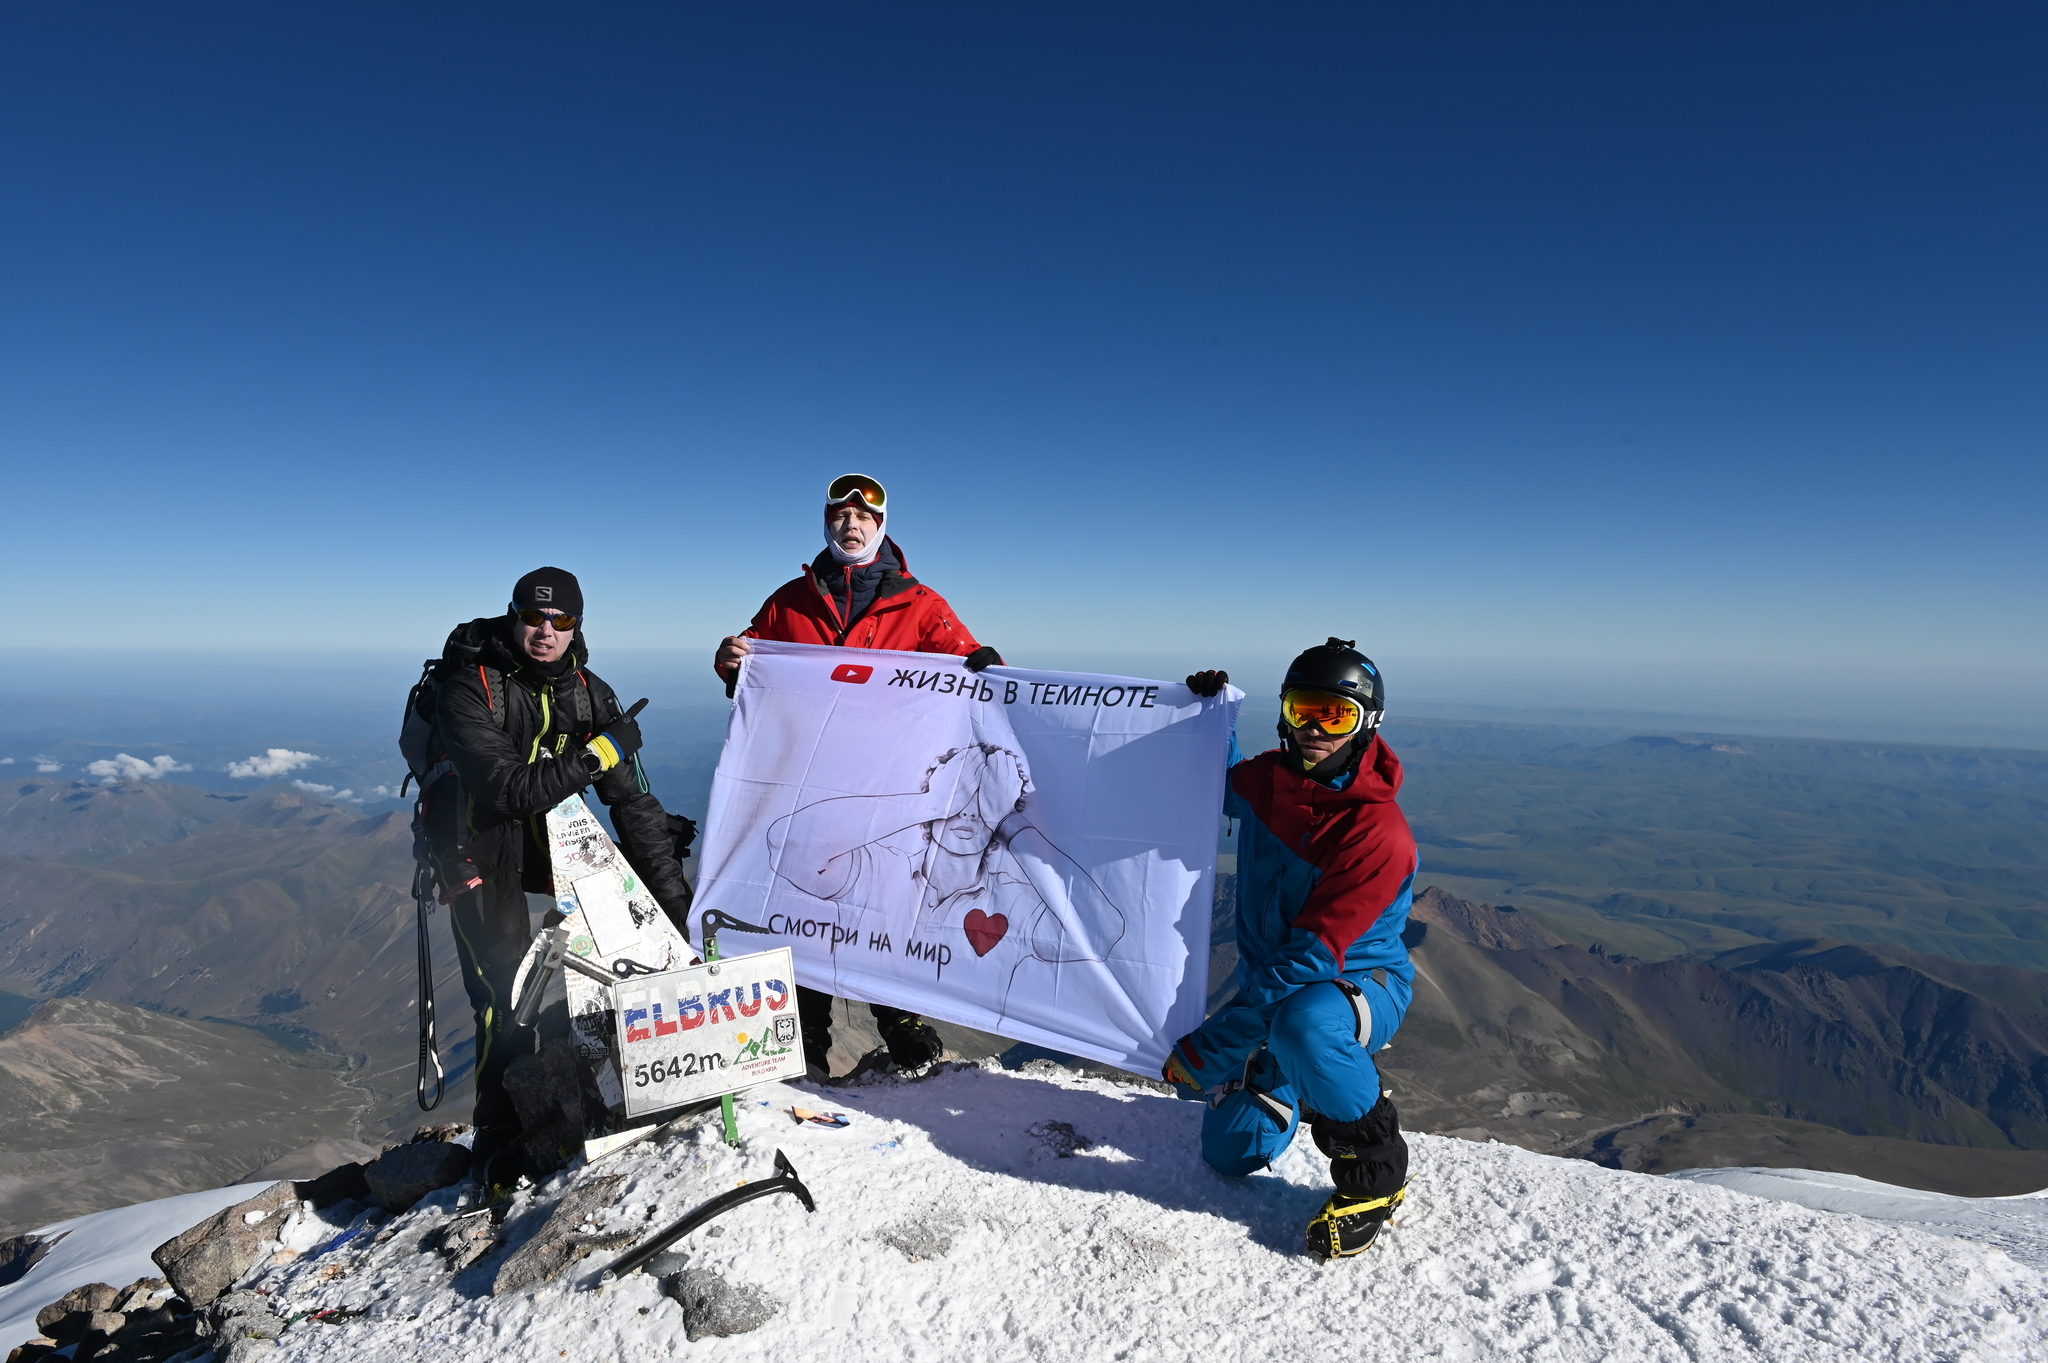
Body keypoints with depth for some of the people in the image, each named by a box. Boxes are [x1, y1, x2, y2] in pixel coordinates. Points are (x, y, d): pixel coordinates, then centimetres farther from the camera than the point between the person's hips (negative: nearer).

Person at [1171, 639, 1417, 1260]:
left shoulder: (1379, 834, -28)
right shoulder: (1266, 777, -10)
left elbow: (1311, 958, -30)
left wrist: (1209, 1047, -28)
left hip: (1360, 982, -6)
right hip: (1272, 981, 6)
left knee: (1302, 1024, -41)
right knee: (1230, 1152, 5)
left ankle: (1376, 1172, -13)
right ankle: (1295, 1081, 38)